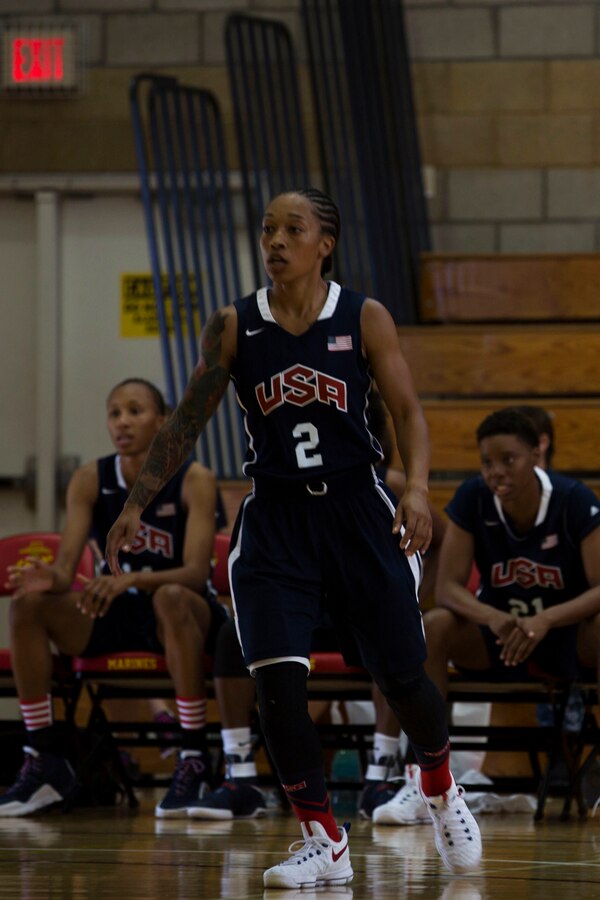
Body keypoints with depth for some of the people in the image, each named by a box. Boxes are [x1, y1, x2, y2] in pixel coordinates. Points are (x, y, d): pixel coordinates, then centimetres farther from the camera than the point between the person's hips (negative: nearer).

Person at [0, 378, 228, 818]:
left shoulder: (194, 480, -14)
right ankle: (45, 762, -15)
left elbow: (196, 571, -25)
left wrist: (132, 579, -42)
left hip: (189, 615, -4)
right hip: (117, 615, 4)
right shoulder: (91, 481, -4)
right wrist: (50, 579, -37)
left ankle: (195, 761, -33)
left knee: (171, 598, -40)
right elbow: (65, 568, -11)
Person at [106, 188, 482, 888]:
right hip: (274, 520, 1)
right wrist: (136, 504, 0)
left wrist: (417, 488, -20)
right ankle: (325, 844, 0)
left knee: (402, 678, 4)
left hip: (357, 513, -1)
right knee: (277, 681, -13)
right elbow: (187, 421, 5)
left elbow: (407, 412, -2)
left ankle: (440, 792, 35)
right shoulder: (233, 327, 0)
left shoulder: (365, 319, -3)